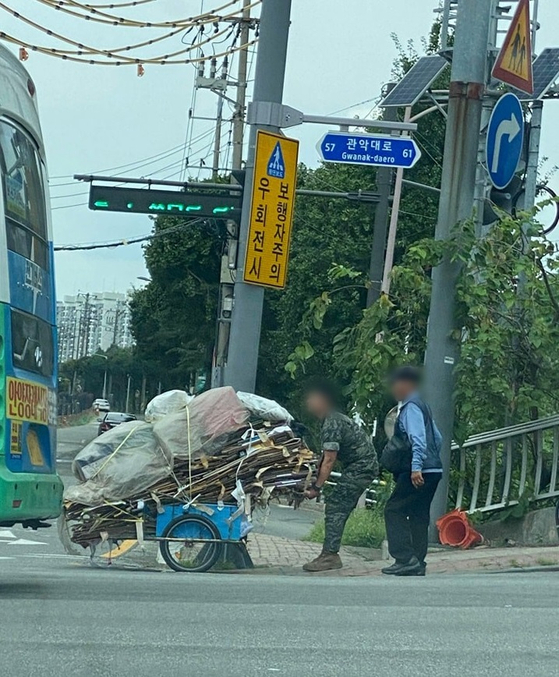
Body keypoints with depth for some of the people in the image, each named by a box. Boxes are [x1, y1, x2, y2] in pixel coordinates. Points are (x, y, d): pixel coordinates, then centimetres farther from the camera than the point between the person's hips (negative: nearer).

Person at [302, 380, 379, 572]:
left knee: (335, 507, -12)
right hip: (363, 466, 10)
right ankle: (330, 554, 10)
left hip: (361, 467, -10)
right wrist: (315, 481, 12)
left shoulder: (331, 425, -18)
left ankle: (330, 555, -16)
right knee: (339, 508, 9)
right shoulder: (334, 419, 15)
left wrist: (317, 487, -18)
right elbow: (326, 458, 16)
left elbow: (329, 461, -21)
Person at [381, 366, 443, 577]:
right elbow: (437, 438, 23)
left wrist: (416, 468, -28)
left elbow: (418, 439, -22)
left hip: (419, 473, -10)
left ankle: (406, 559, -15)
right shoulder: (421, 406, 19)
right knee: (418, 515, 11)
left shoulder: (411, 408, -10)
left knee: (394, 510, -7)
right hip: (433, 470, 10)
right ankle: (417, 563, 11)